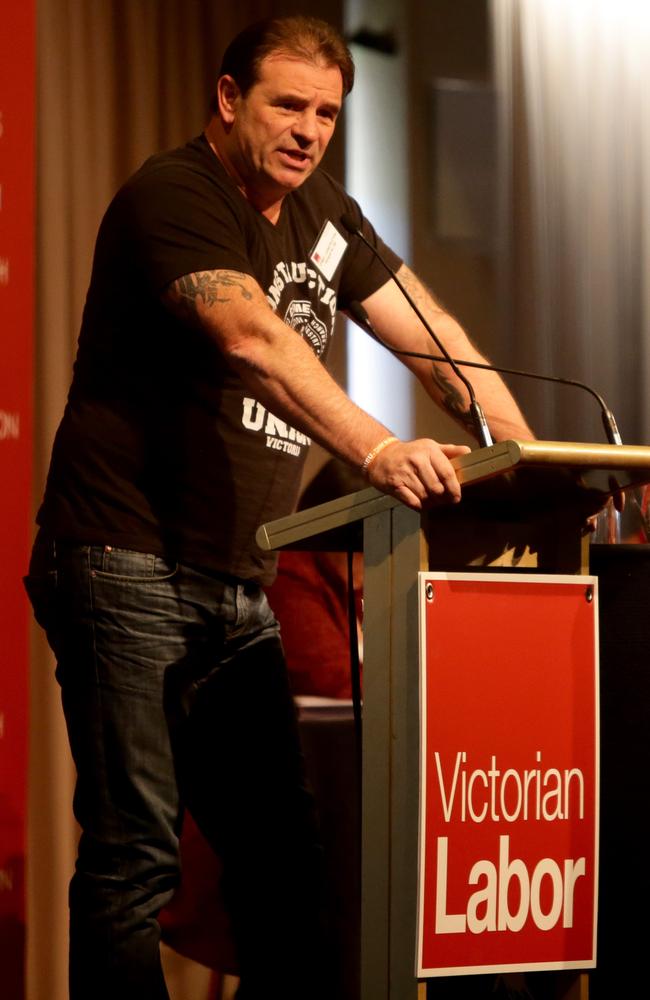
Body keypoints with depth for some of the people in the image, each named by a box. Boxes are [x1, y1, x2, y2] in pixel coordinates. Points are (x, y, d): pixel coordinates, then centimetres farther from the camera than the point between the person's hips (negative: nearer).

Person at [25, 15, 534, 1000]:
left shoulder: (321, 210, 15)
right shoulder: (173, 197, -11)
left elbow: (429, 333, 14)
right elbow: (254, 338, -28)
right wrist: (376, 448, -41)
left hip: (237, 587, 8)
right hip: (128, 569, -8)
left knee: (281, 853, 5)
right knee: (135, 854, -10)